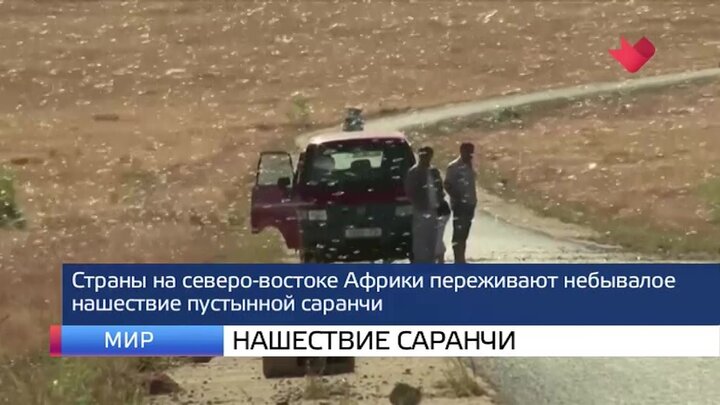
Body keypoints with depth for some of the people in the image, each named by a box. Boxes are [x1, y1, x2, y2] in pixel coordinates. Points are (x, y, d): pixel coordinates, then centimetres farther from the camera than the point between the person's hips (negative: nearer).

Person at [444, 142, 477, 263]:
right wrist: (458, 198, -20)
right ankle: (458, 261, -8)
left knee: (464, 234, 11)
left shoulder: (469, 166, 12)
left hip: (469, 204, 8)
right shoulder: (454, 167, -11)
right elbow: (448, 185, -14)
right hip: (460, 205, -8)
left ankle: (461, 260, 16)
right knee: (458, 234, -8)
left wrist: (473, 200, 12)